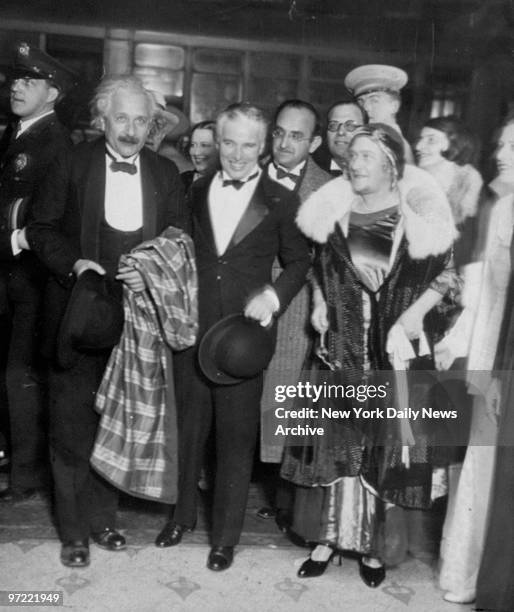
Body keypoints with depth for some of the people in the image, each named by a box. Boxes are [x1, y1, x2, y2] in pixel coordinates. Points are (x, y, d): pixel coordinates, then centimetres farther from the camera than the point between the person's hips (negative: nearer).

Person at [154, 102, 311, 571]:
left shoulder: (281, 202, -1)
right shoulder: (196, 193, 9)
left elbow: (299, 262, 4)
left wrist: (274, 295, -13)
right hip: (191, 327, 3)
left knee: (237, 435, 5)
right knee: (188, 424, 15)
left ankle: (226, 534, 22)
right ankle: (183, 513, 35)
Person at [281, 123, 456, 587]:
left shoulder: (420, 215, -5)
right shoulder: (334, 211, 5)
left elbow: (444, 275, 0)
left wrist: (413, 314, -13)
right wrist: (319, 304, 2)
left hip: (395, 345, -2)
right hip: (344, 343, 2)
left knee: (384, 441, 6)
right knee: (340, 438, 7)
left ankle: (368, 543, 22)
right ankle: (333, 535, 20)